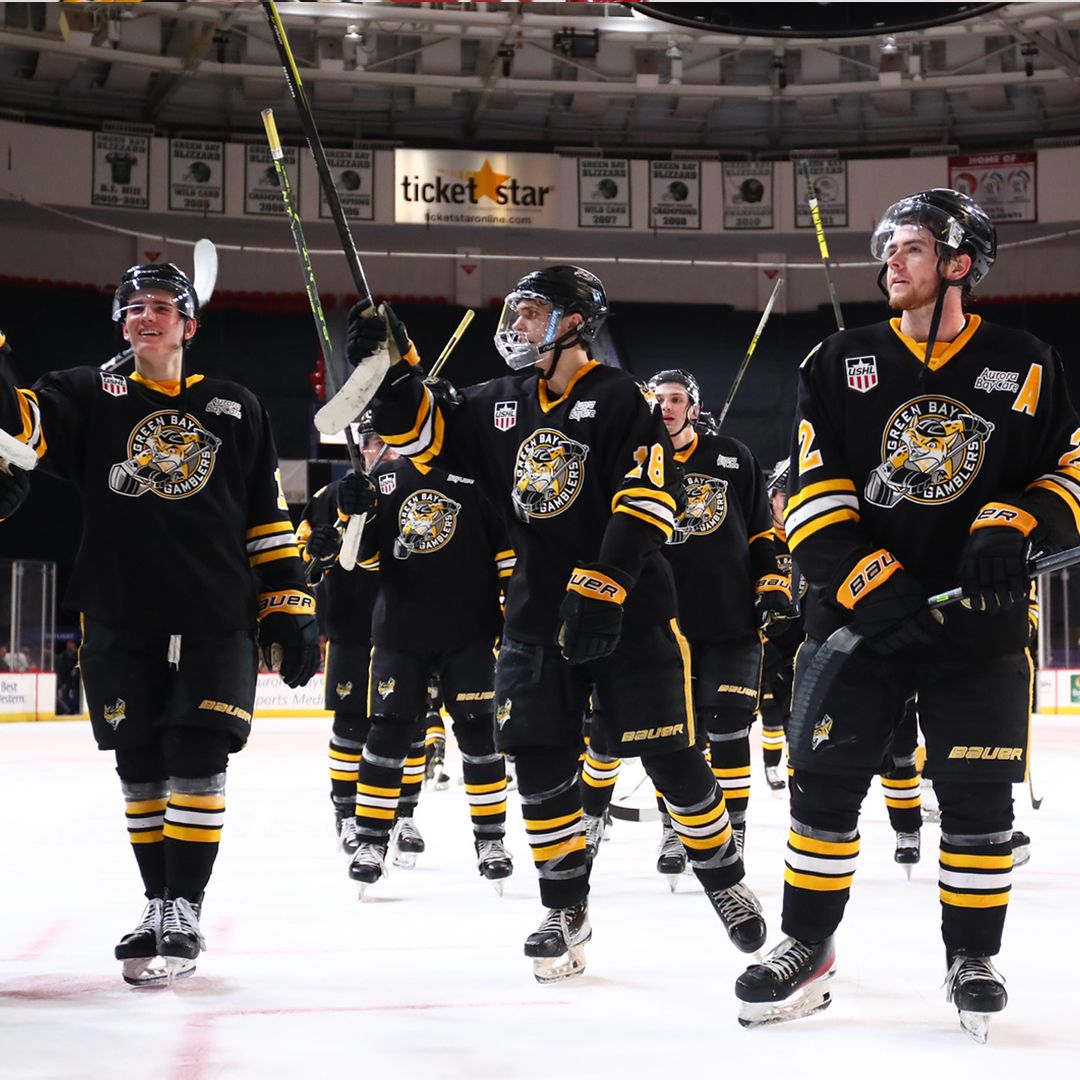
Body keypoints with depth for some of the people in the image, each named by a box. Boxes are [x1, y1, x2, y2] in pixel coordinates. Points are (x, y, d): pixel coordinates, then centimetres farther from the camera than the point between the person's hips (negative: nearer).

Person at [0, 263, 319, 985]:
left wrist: (291, 609, 5)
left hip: (217, 625, -1)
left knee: (197, 763, -8)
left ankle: (184, 913, -1)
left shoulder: (237, 411, 9)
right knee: (140, 769, 7)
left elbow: (270, 520, 10)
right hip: (120, 626, 1)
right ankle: (160, 905, 20)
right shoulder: (90, 398, 8)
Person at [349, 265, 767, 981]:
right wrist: (393, 372, -5)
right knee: (540, 764, 1)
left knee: (671, 759, -1)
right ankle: (568, 908, 13)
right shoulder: (502, 406, 12)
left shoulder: (622, 400, -7)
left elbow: (650, 498, -16)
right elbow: (427, 433, 13)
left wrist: (605, 583, -24)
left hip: (629, 615, -5)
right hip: (539, 618, 5)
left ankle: (724, 879, 19)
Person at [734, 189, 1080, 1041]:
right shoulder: (840, 364, 5)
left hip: (981, 619, -1)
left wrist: (1011, 525, -13)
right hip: (859, 612, 1)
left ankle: (974, 956, 17)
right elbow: (813, 497, 0)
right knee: (826, 777, 1)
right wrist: (872, 587, -13)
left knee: (977, 789, 2)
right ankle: (807, 949, 15)